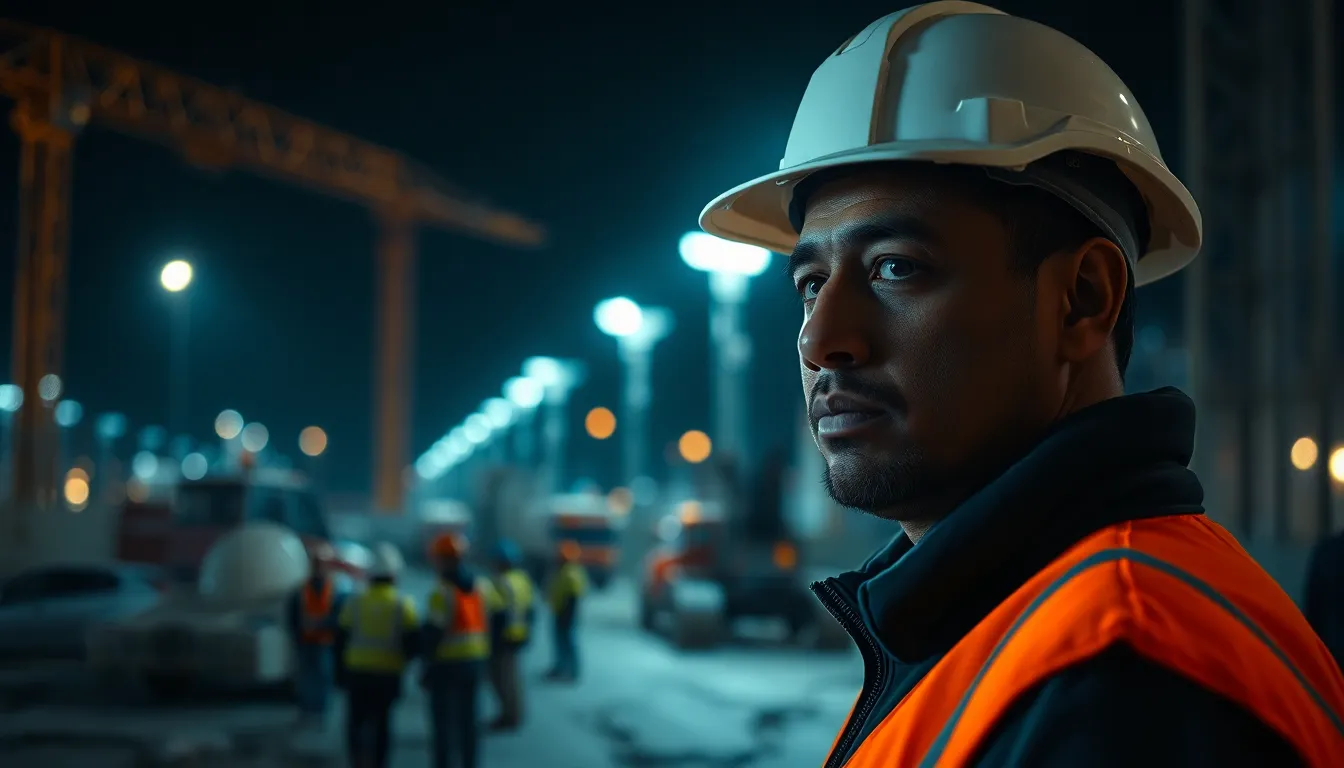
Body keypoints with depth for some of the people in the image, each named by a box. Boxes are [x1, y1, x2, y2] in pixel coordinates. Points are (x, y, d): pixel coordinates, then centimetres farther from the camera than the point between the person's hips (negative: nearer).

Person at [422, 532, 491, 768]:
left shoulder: (443, 591, -16)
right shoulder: (479, 587, 8)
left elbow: (433, 632, -17)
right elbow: (486, 626, 12)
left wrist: (428, 665, -11)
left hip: (447, 663, -7)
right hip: (474, 661, 7)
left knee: (443, 720, 0)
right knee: (468, 718, 12)